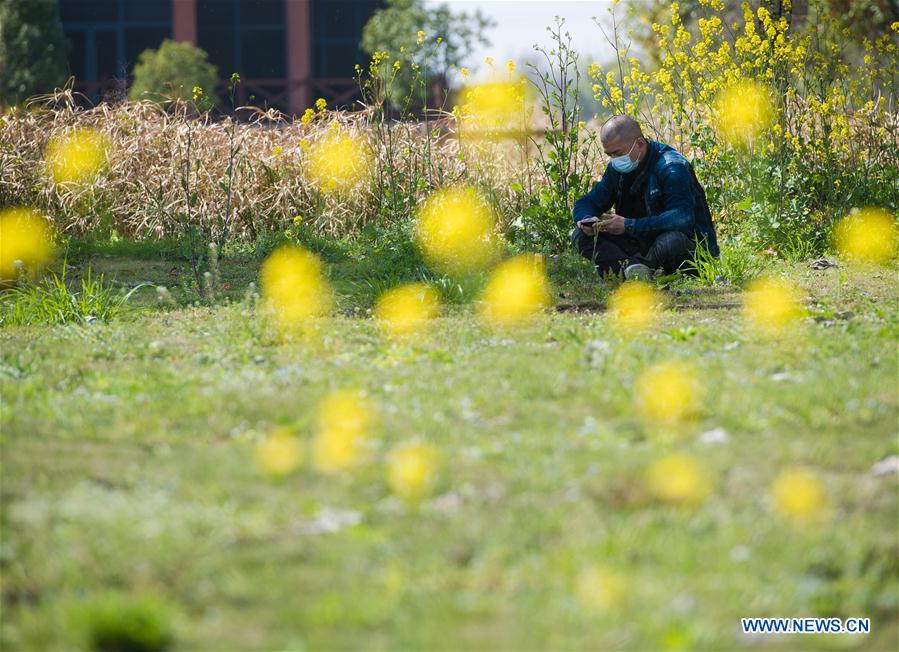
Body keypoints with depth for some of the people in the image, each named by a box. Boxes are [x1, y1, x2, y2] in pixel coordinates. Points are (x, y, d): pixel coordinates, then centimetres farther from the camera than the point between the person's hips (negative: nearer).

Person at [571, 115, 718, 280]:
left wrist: (629, 226, -34)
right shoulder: (617, 168, 5)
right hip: (642, 245, 7)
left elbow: (682, 218, -31)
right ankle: (631, 266, -33)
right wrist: (585, 219, -14)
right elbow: (586, 203, 13)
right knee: (581, 235, -10)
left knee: (672, 241, -43)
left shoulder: (671, 166, -18)